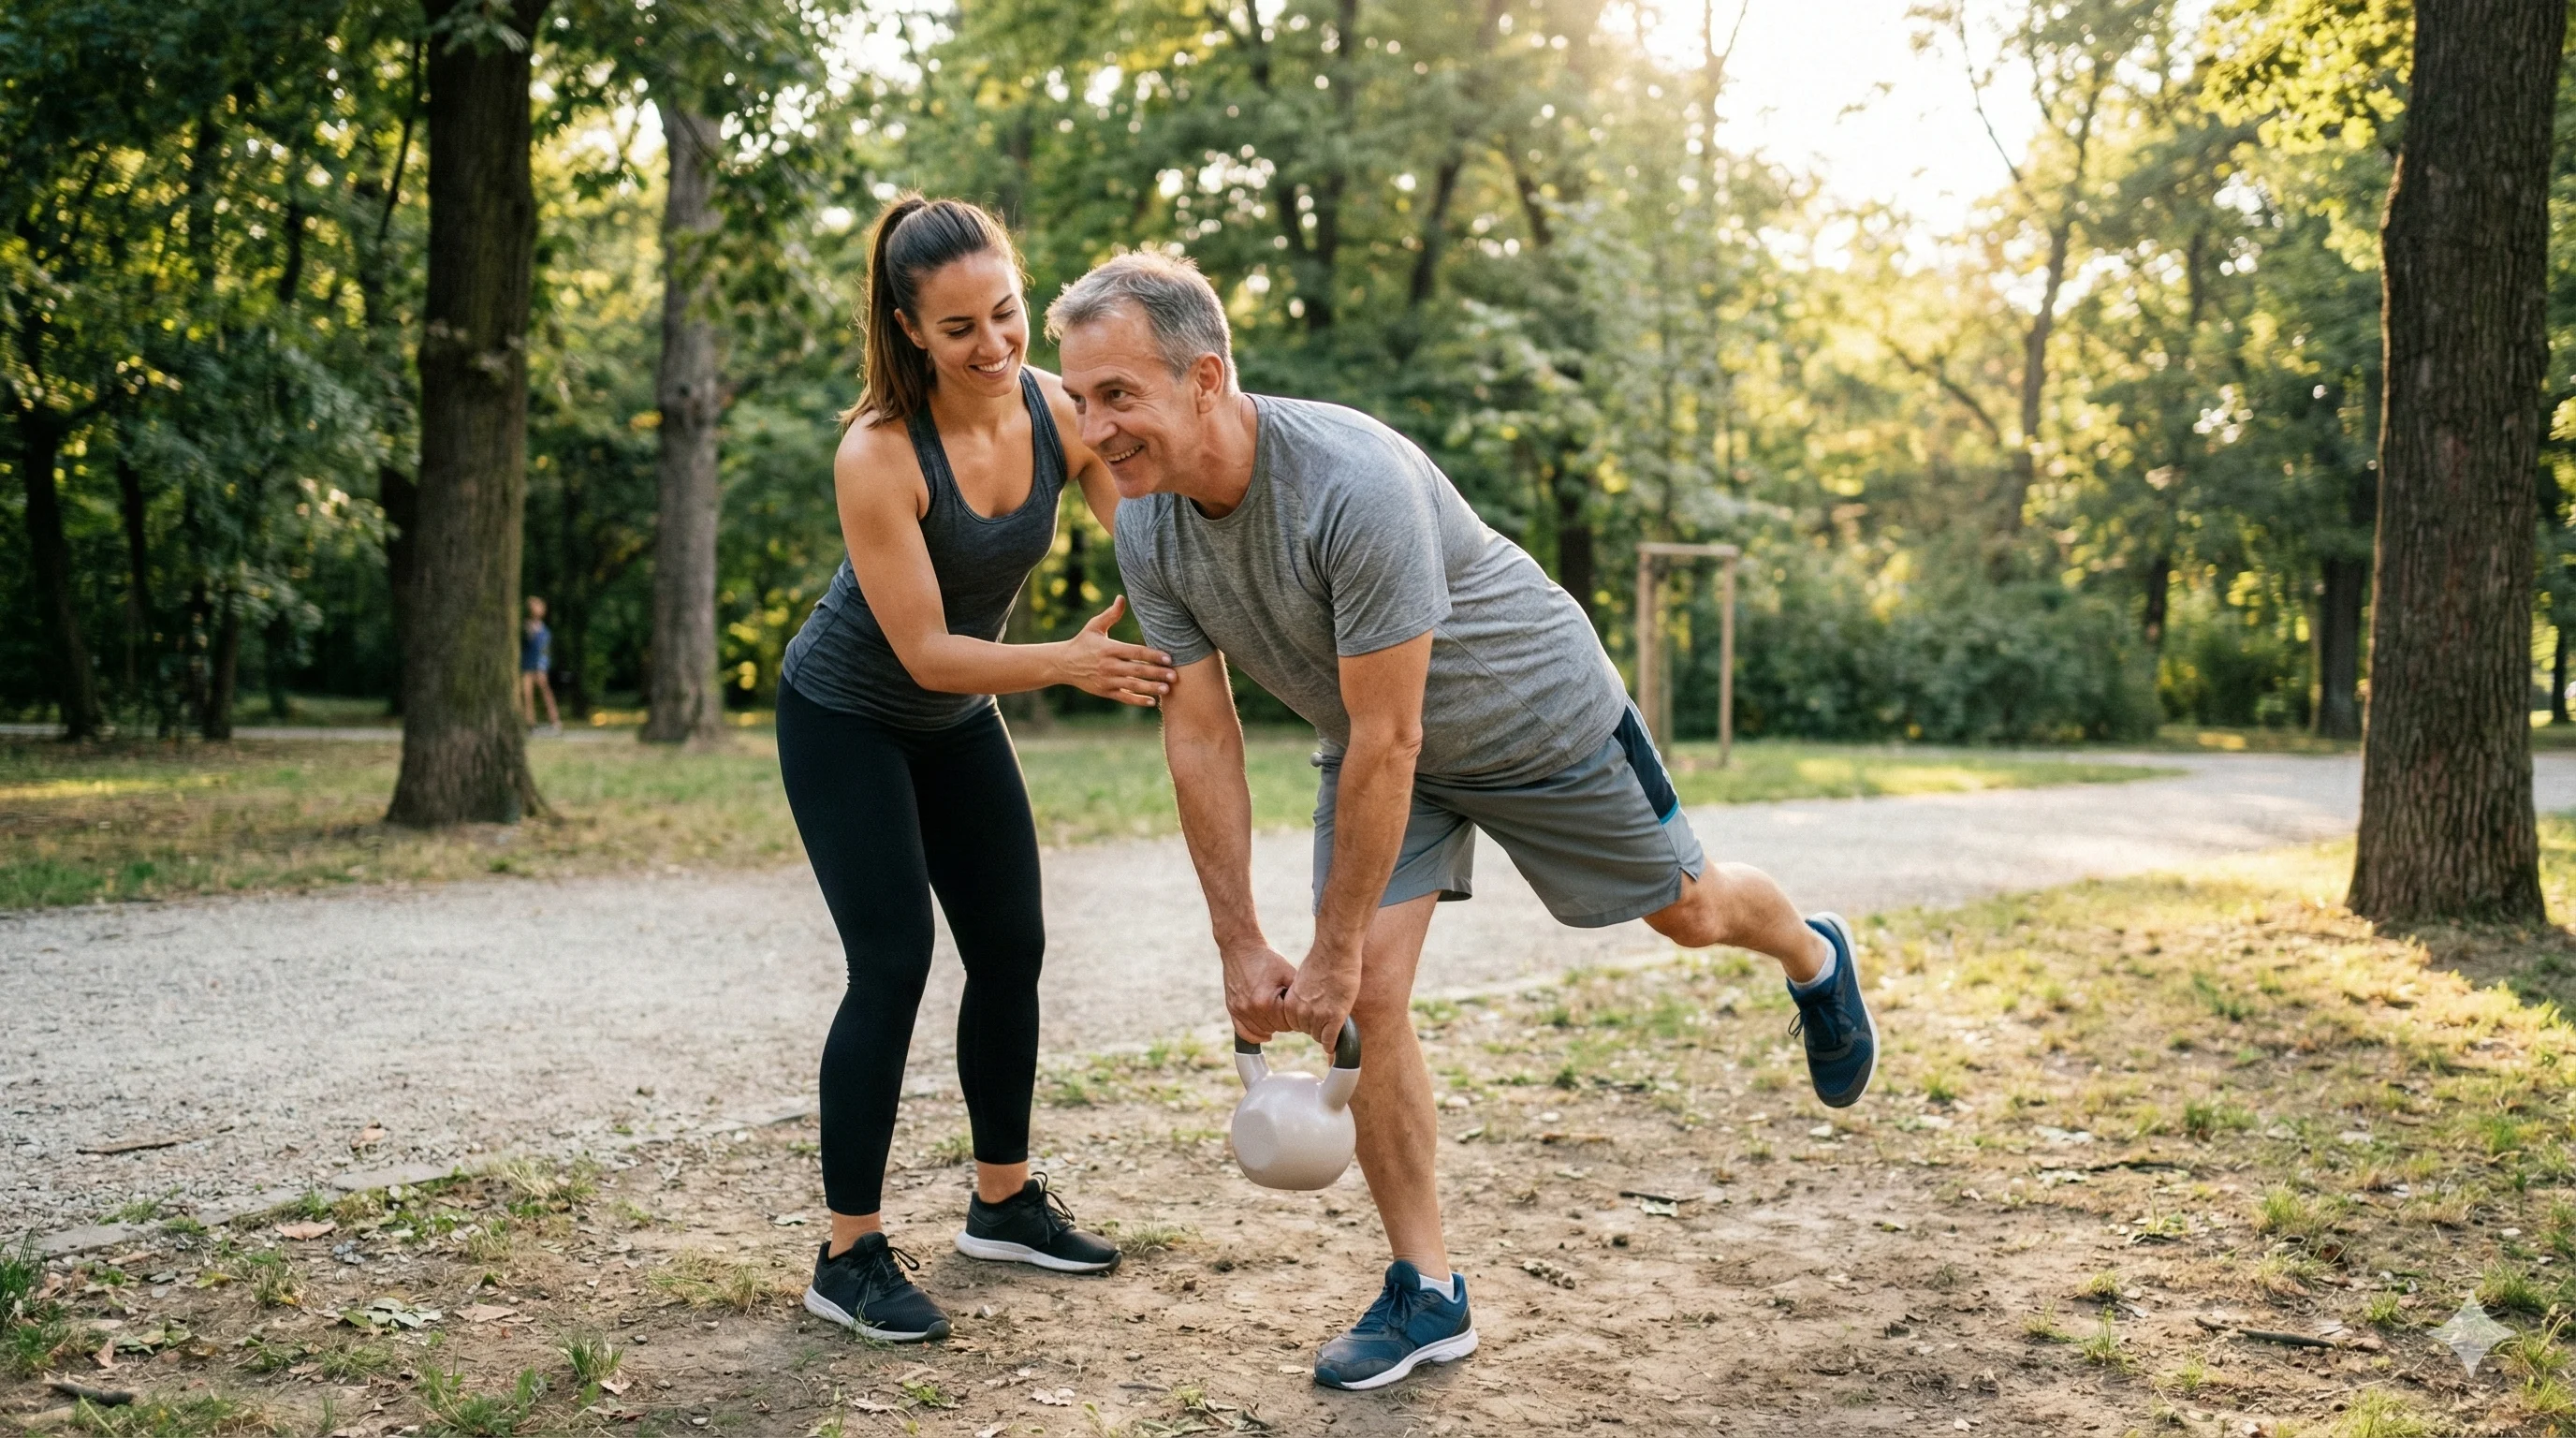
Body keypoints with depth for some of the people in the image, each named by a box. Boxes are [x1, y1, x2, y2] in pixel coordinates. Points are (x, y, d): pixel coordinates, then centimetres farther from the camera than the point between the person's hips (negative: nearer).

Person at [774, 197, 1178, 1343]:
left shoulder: (1062, 412, -16)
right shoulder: (877, 453, -30)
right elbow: (926, 651, -27)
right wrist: (1066, 664, -39)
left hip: (959, 716, 6)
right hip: (847, 719, -6)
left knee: (1011, 948, 8)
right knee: (893, 966, -11)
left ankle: (1004, 1203, 25)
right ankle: (849, 1256, 0)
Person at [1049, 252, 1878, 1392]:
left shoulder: (1354, 483, -41)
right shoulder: (1147, 531, -19)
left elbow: (1385, 742, -36)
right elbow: (1200, 737, -12)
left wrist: (1334, 951, -29)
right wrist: (1241, 947, -12)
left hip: (1535, 716, -5)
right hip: (1376, 741, 5)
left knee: (1685, 911, 16)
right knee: (1369, 1003, -8)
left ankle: (1815, 959, 53)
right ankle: (1428, 1296, 7)